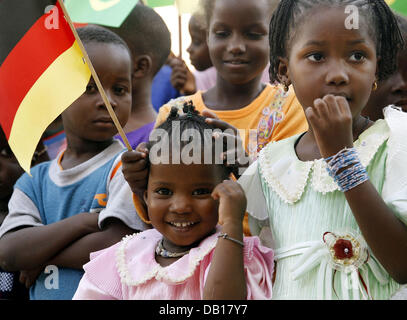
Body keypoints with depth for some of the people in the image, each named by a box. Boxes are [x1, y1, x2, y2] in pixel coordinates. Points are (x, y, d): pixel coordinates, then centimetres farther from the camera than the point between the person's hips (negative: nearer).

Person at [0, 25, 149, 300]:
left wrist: (41, 255, -10)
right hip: (43, 295, 3)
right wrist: (84, 221, -19)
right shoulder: (34, 181, 3)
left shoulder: (129, 165, -9)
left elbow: (119, 246, -21)